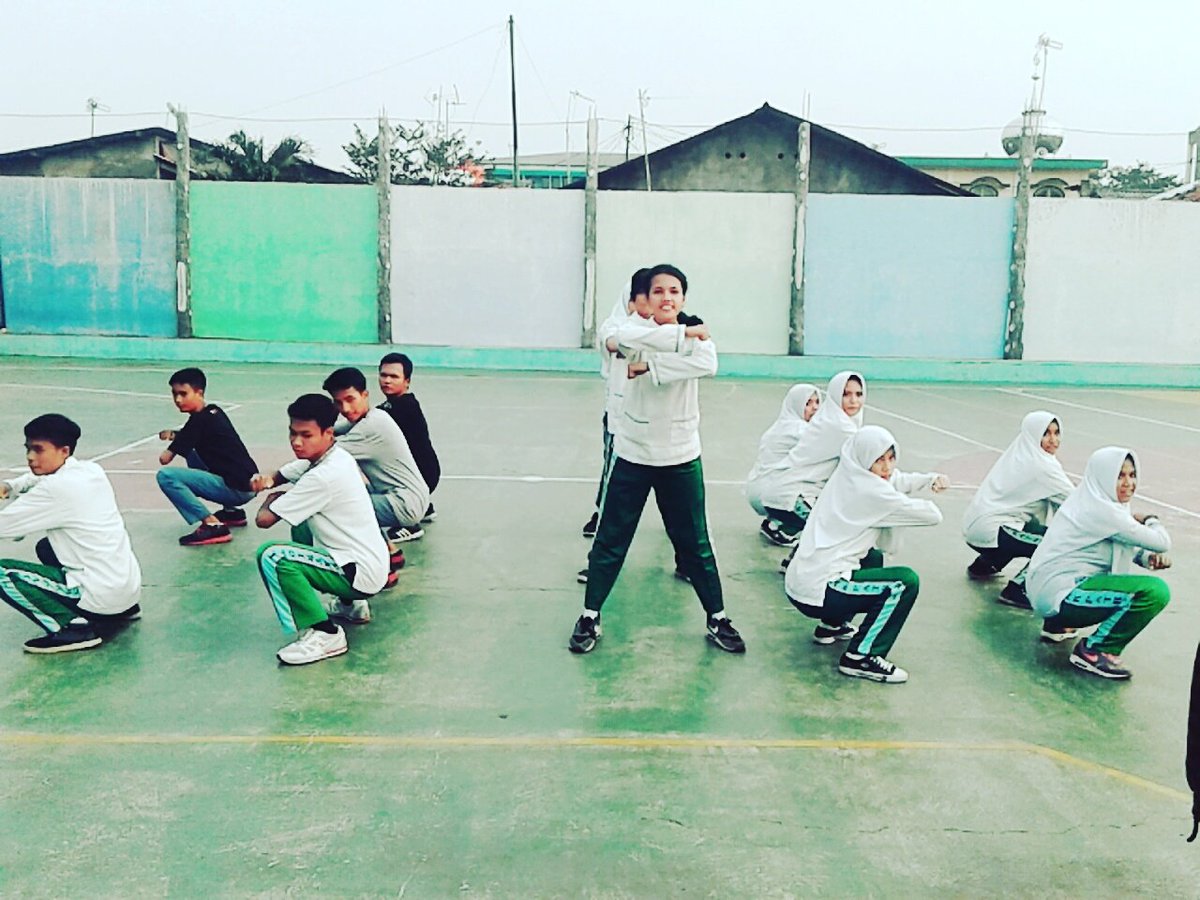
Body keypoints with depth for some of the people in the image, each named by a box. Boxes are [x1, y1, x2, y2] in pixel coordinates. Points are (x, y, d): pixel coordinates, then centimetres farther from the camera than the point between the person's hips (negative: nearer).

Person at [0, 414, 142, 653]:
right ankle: (120, 610, 21)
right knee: (46, 548, 29)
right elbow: (39, 476, 26)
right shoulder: (91, 471, 7)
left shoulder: (56, 489, -16)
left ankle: (75, 628, -7)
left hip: (104, 596, -8)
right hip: (130, 585, 8)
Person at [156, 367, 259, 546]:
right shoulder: (213, 412, 12)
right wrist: (175, 435, 11)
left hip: (237, 488, -10)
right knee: (191, 454, 31)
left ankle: (212, 525, -16)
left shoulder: (200, 420, -14)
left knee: (166, 476, -14)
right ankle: (231, 511, 25)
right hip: (245, 482, 10)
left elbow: (165, 458, -8)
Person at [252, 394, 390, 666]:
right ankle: (349, 605, 28)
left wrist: (271, 500, 3)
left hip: (361, 575, -10)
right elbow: (282, 475, 20)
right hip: (368, 560, 10)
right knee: (301, 522, 29)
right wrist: (266, 480, -4)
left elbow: (264, 519, -19)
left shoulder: (323, 476, -23)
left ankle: (324, 634, -12)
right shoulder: (333, 457, 5)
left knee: (272, 556, -20)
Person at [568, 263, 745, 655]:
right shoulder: (637, 326, -4)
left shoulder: (696, 335, -2)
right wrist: (683, 335, -26)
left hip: (681, 457, 1)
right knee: (610, 539, 7)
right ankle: (590, 616, 22)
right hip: (633, 454, -1)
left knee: (695, 543, 11)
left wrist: (649, 366, -26)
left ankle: (717, 619, 25)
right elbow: (624, 337, -30)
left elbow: (707, 364, -26)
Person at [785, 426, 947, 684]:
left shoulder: (849, 476, 9)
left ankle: (832, 625, 26)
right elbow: (933, 515, -9)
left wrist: (932, 478, 5)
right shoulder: (870, 491, -16)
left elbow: (898, 480, 23)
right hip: (817, 594, -10)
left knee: (873, 558, 31)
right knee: (906, 581, -11)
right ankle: (860, 658, -5)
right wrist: (931, 505, 13)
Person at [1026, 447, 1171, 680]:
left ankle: (1058, 625, 25)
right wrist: (1150, 520, 8)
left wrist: (1150, 557, -3)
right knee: (1155, 592, -20)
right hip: (1059, 595, -10)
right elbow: (1161, 542, -13)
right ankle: (1094, 651, -7)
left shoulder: (1093, 501, 11)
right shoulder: (1101, 511, -18)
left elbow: (1129, 547, 18)